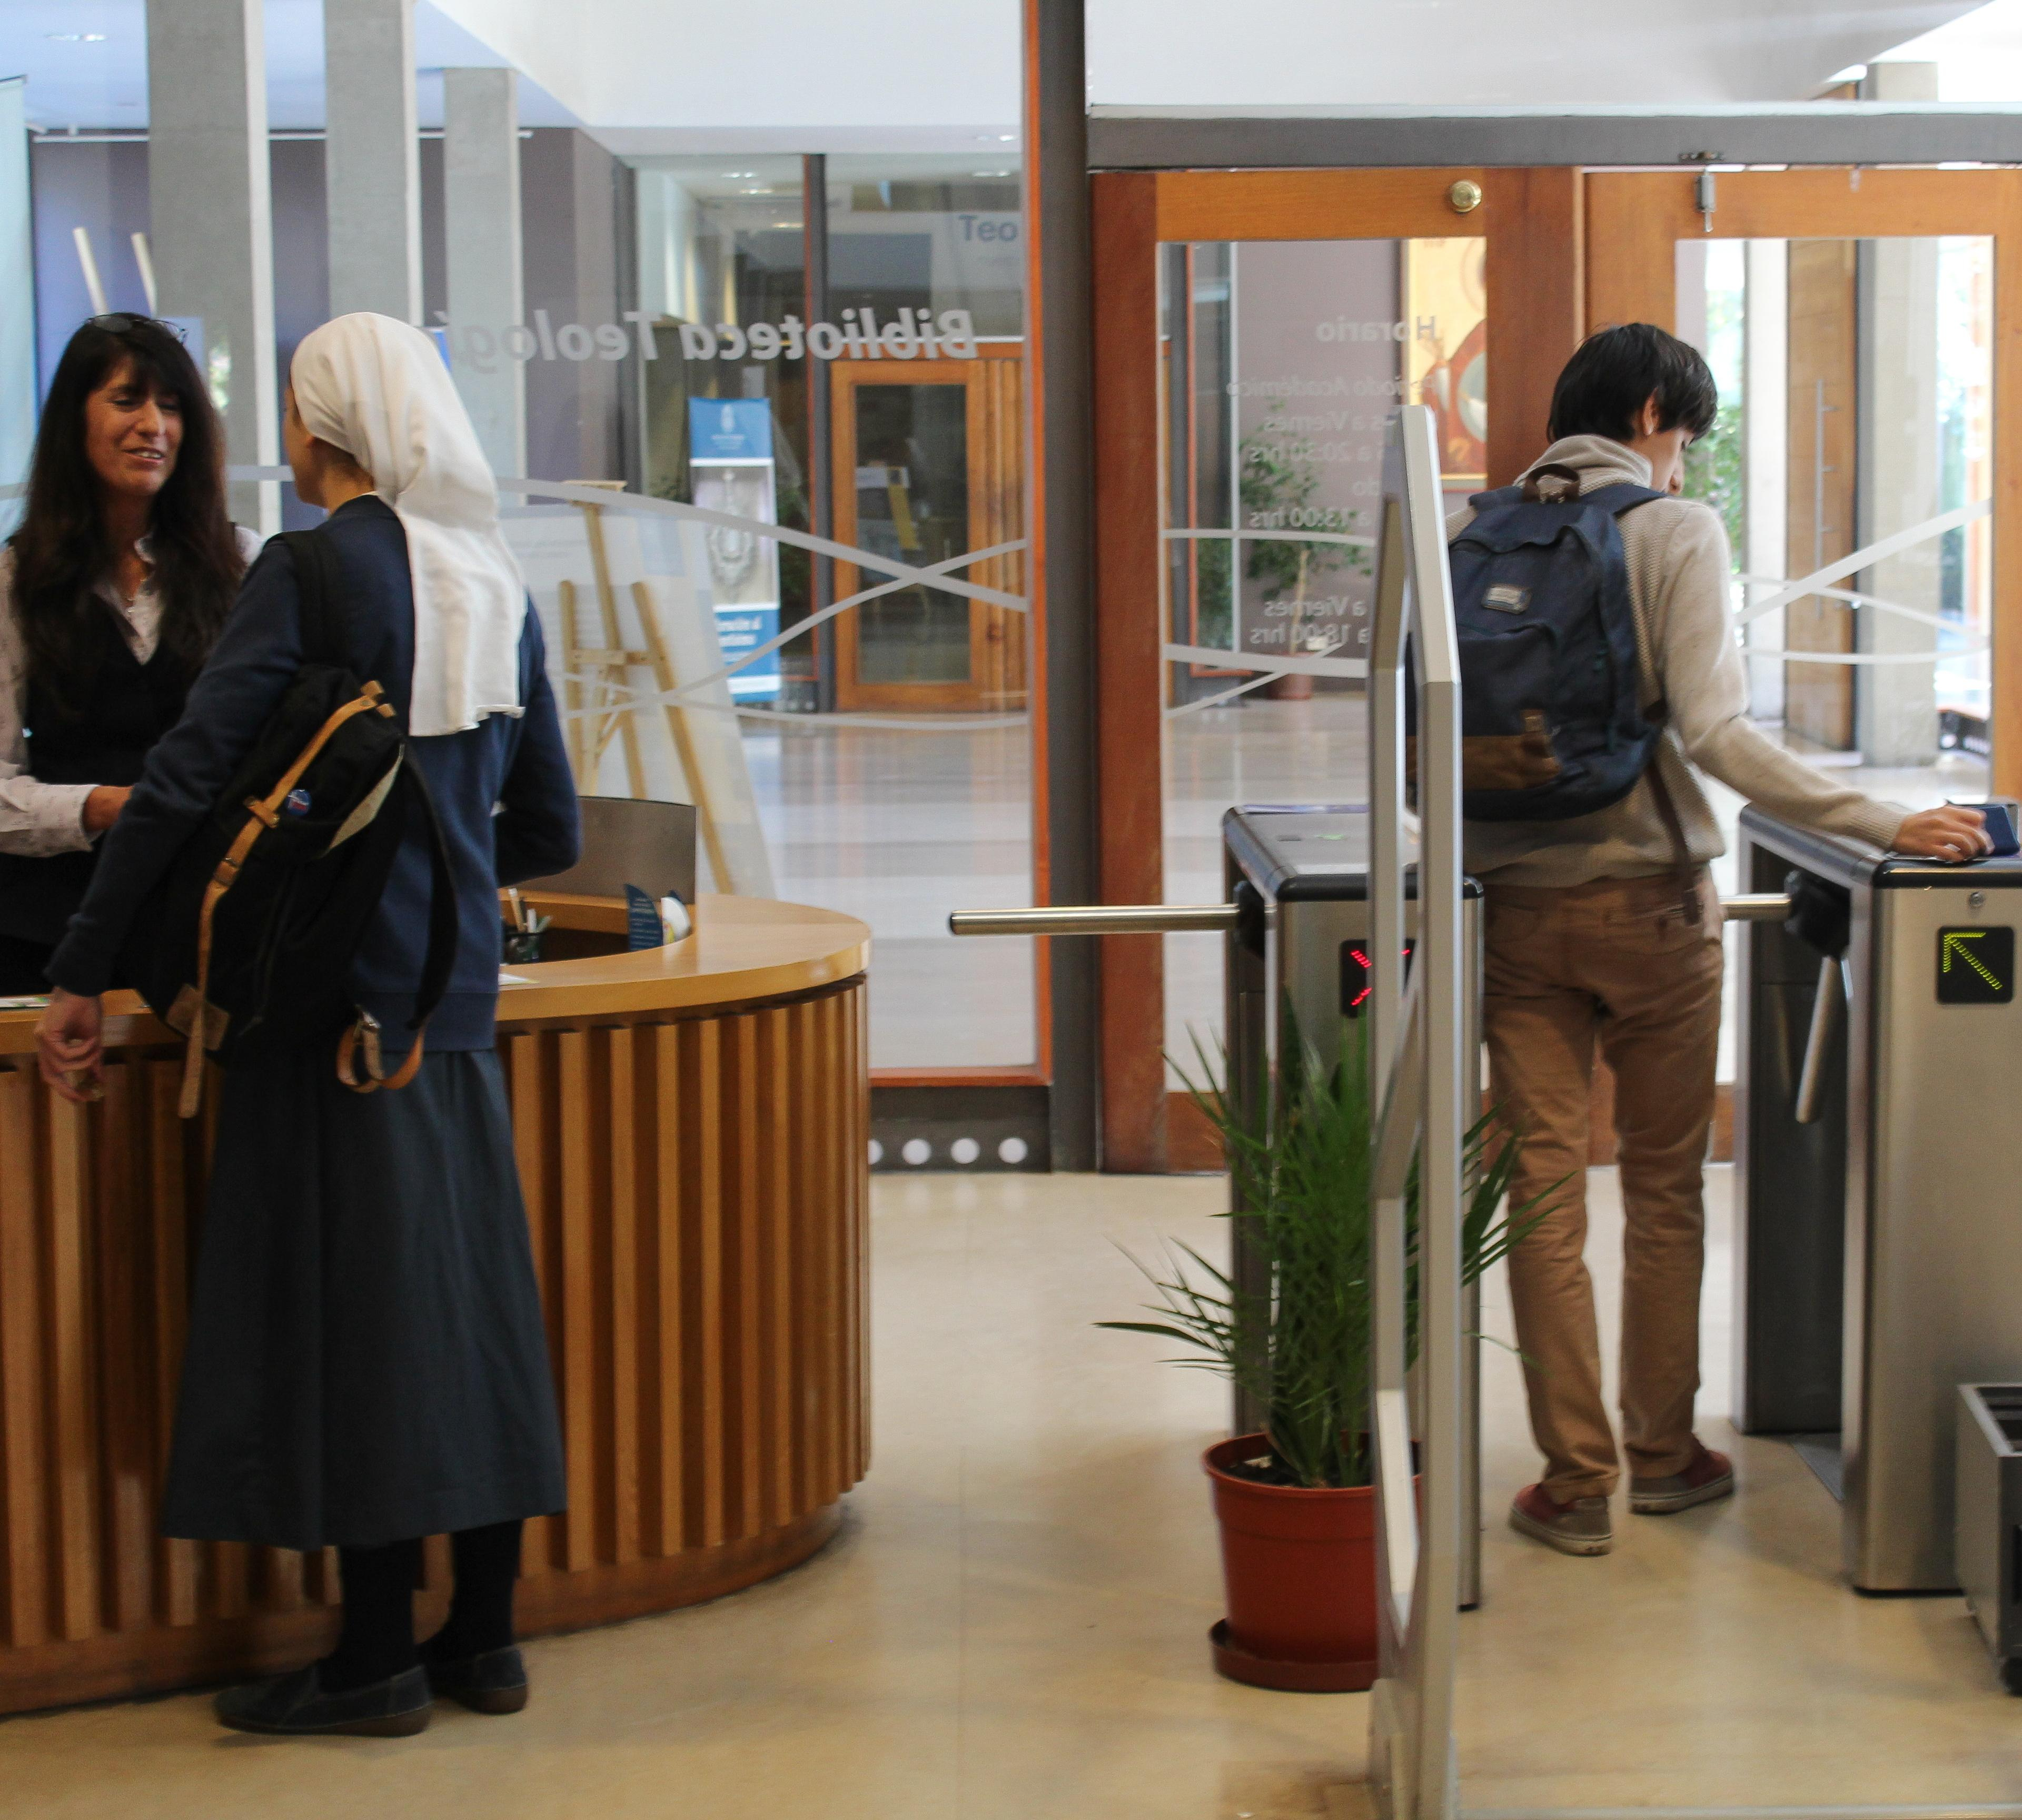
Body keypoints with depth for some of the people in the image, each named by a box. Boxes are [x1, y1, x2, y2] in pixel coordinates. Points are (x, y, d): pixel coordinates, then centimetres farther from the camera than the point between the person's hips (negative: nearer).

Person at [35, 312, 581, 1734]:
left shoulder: (315, 570, -10)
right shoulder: (498, 586, 9)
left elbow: (185, 778, -16)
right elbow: (548, 831, 15)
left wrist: (83, 974, -11)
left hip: (339, 995, -6)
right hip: (460, 997, 6)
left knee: (352, 1304, 0)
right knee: (469, 1294, 10)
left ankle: (378, 1659, 8)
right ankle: (485, 1634, 18)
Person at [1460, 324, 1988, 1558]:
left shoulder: (1474, 534, 5)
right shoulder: (1677, 530, -6)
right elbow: (1713, 731, -16)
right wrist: (1889, 828, -13)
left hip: (1515, 904, 3)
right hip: (1650, 900, -3)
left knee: (1544, 1197, 6)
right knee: (1665, 1188, 13)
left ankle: (1576, 1480, 8)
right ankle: (1664, 1452, 25)